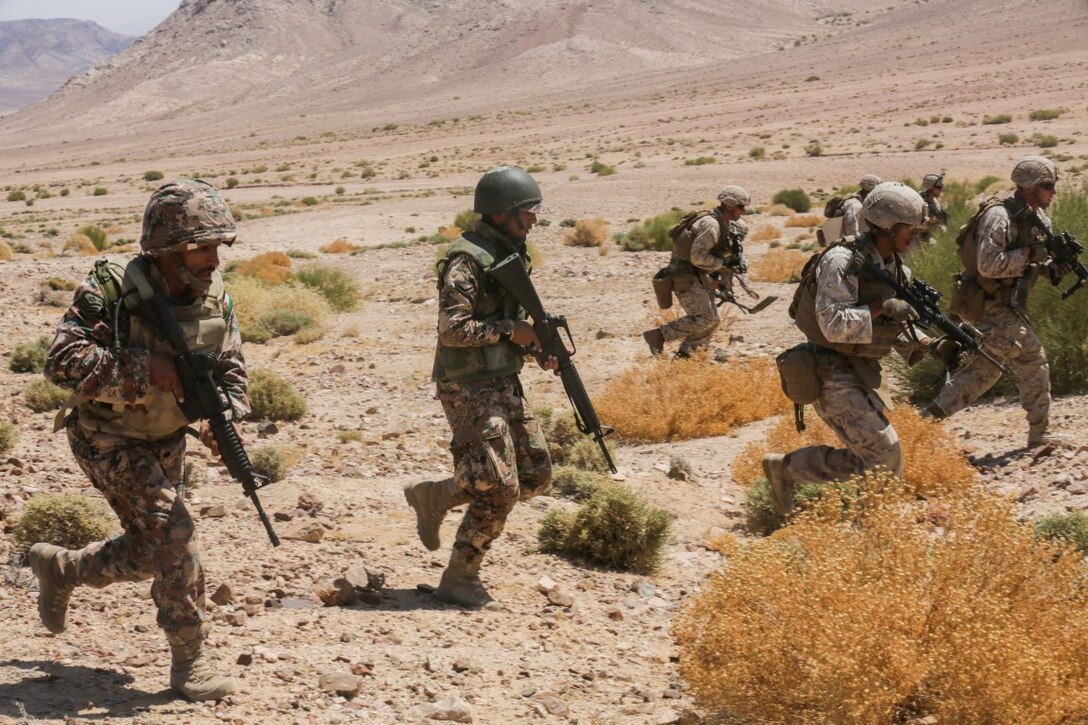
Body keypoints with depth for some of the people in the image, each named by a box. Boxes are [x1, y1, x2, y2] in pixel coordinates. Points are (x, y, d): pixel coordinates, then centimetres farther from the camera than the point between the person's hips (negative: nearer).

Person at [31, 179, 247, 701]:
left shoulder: (214, 296, -7)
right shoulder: (110, 290, -26)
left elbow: (230, 369, 0)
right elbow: (63, 362, -32)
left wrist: (223, 417, -21)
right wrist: (146, 368, -38)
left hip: (165, 441, 7)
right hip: (107, 439, -7)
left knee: (149, 551, 15)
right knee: (173, 535, -18)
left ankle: (60, 568, 42)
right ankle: (189, 663, -7)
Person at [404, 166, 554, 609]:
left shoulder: (511, 255, 13)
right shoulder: (467, 260, -16)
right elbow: (452, 330, -23)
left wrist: (539, 345, 5)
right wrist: (509, 330, -18)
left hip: (503, 383, 9)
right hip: (470, 389, -9)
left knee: (535, 476, 10)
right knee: (499, 489, -9)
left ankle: (434, 497, 22)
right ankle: (459, 581, 4)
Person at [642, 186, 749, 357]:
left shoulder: (723, 224, 13)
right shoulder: (710, 224, -19)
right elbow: (698, 257, -25)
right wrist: (725, 263, -18)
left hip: (698, 278, 10)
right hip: (686, 278, -10)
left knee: (712, 320, 9)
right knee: (704, 319, -14)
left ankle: (683, 356, 12)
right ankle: (658, 335, -10)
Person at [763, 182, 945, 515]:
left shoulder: (894, 269, 8)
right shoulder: (842, 261, -19)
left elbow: (895, 329, 16)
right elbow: (834, 324, -27)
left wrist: (933, 347, 0)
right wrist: (881, 306, -24)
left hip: (863, 372, 9)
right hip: (831, 374, -9)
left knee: (867, 455, 7)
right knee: (883, 452, -13)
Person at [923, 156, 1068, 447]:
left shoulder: (1038, 218, 8)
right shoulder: (999, 216, -20)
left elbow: (1037, 258, 16)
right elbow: (989, 265, -27)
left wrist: (1052, 268, -5)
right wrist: (1029, 253, -26)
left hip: (1006, 304, 10)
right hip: (989, 305, -10)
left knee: (985, 368, 15)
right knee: (1032, 359, -6)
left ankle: (933, 414, 17)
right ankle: (1039, 433, 2)